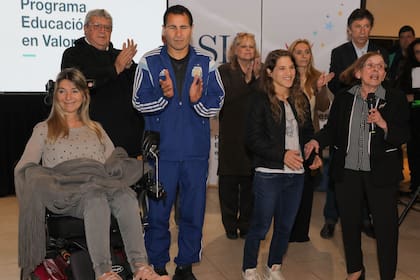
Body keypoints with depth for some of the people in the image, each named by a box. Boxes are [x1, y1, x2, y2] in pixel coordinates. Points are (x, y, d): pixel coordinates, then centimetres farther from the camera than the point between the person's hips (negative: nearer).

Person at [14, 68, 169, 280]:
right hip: (65, 191, -2)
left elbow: (117, 162, 22)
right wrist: (51, 183, -9)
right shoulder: (44, 129, 23)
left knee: (126, 195, -36)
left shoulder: (96, 129, 31)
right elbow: (24, 168, 10)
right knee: (96, 197, -40)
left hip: (102, 184, 2)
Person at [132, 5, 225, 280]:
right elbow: (139, 102, -3)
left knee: (194, 211, 10)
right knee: (158, 211, 7)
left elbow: (218, 102, 2)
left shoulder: (206, 62, 4)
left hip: (196, 151, 2)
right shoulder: (149, 62, 0)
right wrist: (163, 95, -21)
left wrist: (199, 100, -19)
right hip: (161, 150, -1)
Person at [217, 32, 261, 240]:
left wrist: (258, 77, -12)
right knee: (229, 181, 4)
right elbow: (226, 96, -13)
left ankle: (246, 225, 18)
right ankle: (230, 225, 18)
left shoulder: (260, 71, 10)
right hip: (231, 135, -2)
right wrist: (247, 81, -15)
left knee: (250, 182, 4)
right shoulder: (224, 71, 2)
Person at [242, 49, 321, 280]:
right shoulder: (261, 99, -7)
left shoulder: (300, 99, 10)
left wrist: (314, 154, 0)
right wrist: (282, 155, -19)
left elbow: (308, 132, 18)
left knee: (285, 226, 15)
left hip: (296, 173, 6)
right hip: (269, 174, -5)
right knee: (260, 226, 4)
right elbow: (253, 139, -12)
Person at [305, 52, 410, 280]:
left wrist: (383, 124, -22)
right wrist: (317, 140, -11)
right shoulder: (343, 99, 4)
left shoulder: (395, 99, -2)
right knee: (350, 221, 15)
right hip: (347, 171, 3)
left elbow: (403, 135, -5)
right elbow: (332, 129, 7)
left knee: (386, 225, 2)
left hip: (381, 173, -2)